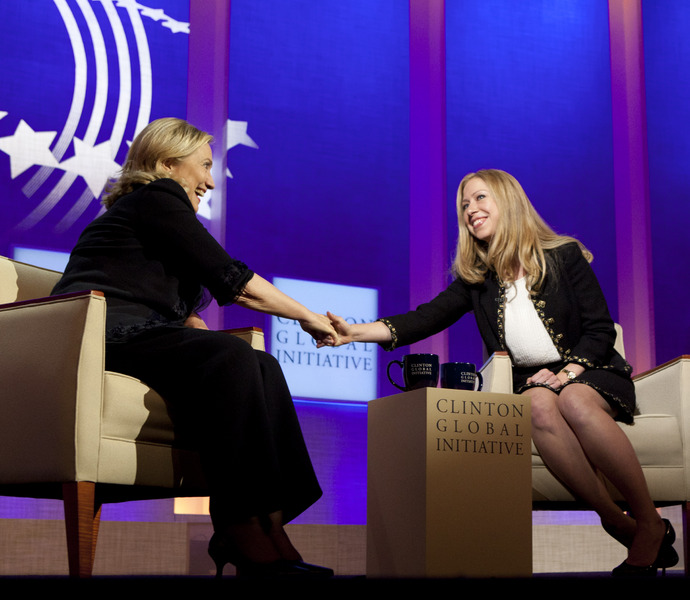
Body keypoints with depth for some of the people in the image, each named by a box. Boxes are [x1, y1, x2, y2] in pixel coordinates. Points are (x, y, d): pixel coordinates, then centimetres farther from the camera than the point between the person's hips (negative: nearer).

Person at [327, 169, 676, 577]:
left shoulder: (564, 255, 3)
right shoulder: (476, 278, 11)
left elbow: (600, 329, 0)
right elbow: (426, 318, -2)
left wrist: (568, 371, -19)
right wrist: (355, 332, -17)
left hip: (589, 372, -2)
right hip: (531, 381, 2)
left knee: (575, 401, -38)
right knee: (540, 407, -35)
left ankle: (650, 525, -28)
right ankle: (622, 527, -31)